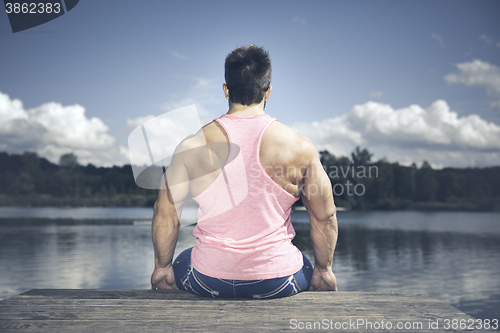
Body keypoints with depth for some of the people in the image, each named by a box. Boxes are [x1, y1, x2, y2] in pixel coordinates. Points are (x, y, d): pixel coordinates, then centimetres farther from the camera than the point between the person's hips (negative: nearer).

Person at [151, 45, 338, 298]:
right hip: (277, 282, 0)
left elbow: (165, 214, -2)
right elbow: (325, 218, -2)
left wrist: (162, 268, 14)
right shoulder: (300, 148, -11)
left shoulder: (192, 147, -10)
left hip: (208, 281, 1)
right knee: (323, 277, 35)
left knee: (169, 272, 36)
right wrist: (324, 270, 14)